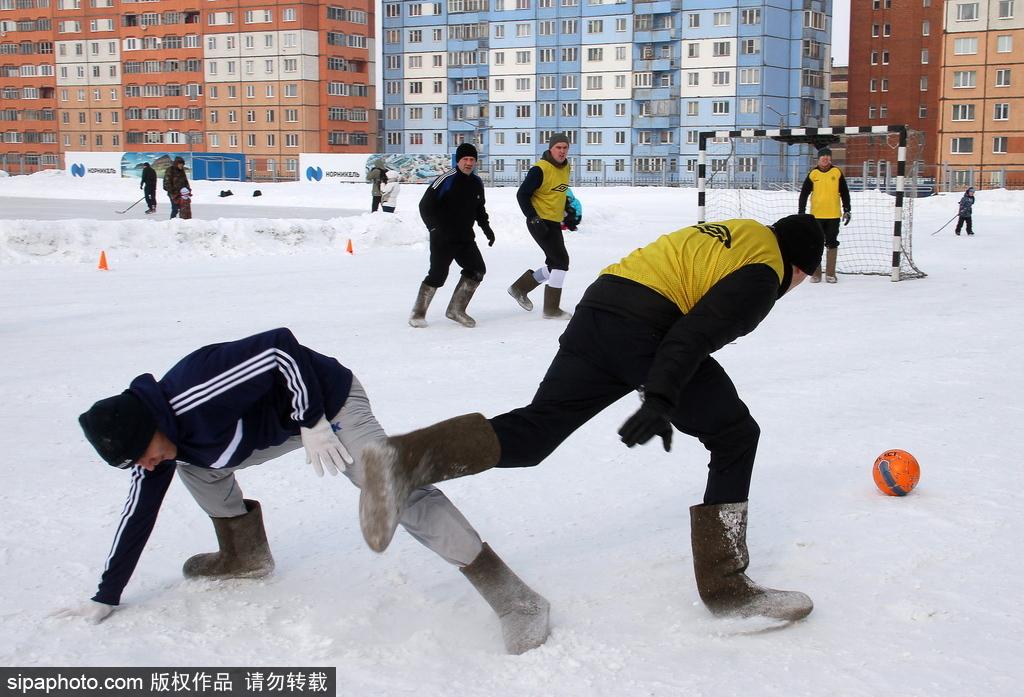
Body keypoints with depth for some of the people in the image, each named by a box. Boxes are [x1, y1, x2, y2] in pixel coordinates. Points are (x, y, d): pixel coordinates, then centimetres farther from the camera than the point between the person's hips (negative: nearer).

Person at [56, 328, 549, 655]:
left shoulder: (196, 398, -33)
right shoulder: (160, 441, -4)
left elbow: (281, 347, -32)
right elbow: (139, 515, 7)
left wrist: (313, 423, -28)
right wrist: (105, 598, 12)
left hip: (325, 404, -9)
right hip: (283, 424, 9)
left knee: (396, 491, -24)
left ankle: (513, 599, -26)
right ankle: (244, 556, 27)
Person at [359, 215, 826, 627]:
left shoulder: (729, 234, 31)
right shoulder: (763, 275, 3)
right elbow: (696, 332, -14)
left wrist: (657, 399, 34)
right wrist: (660, 399, -21)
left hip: (596, 308, 8)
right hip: (645, 330, -8)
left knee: (532, 430, 2)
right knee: (735, 439, 9)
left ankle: (403, 459, -21)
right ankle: (724, 588, 7)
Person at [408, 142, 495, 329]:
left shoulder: (477, 183, 9)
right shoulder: (446, 180, -13)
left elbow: (480, 209, 25)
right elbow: (425, 205, -12)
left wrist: (486, 228, 14)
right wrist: (435, 228, -17)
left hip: (465, 238, 7)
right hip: (442, 238, -7)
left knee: (477, 270, -1)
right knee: (438, 275, -11)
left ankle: (456, 310, 11)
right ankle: (418, 313, 5)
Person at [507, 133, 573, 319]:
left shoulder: (566, 167, 8)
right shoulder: (540, 169, -18)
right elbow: (522, 194, -17)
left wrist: (567, 213, 20)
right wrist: (534, 219, -21)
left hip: (554, 223, 9)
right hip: (540, 223, -9)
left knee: (554, 264, 14)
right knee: (561, 261, -12)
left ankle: (520, 287, 30)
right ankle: (551, 309, -4)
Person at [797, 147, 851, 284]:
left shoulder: (837, 172, 2)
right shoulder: (813, 174, 0)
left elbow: (844, 193, 7)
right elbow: (804, 193, 3)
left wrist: (847, 210, 4)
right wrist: (801, 212, -1)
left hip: (833, 216, 0)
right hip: (816, 215, 0)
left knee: (832, 244, 5)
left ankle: (830, 273, 12)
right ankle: (815, 273, 11)